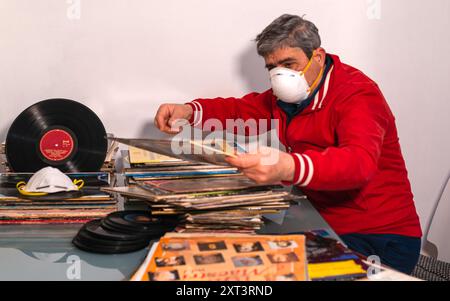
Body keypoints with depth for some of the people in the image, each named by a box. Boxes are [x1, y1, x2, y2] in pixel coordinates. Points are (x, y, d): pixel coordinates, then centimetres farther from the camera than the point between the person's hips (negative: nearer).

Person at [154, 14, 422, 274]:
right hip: (326, 226, 7)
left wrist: (288, 168, -52)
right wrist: (189, 111, -5)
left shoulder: (357, 94, -16)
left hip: (380, 237, -6)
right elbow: (240, 110, 17)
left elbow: (359, 162, -33)